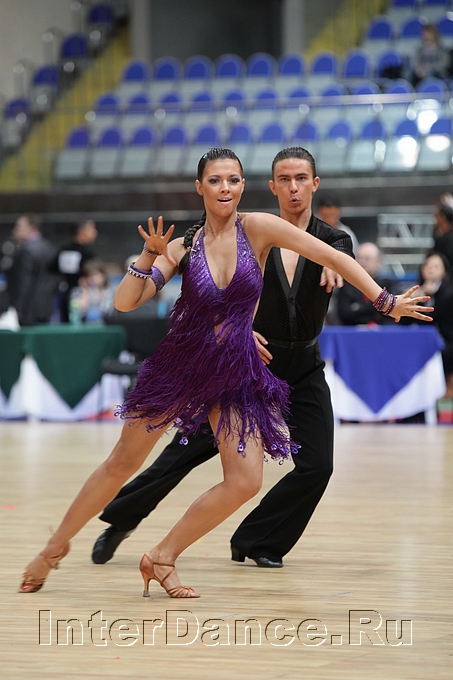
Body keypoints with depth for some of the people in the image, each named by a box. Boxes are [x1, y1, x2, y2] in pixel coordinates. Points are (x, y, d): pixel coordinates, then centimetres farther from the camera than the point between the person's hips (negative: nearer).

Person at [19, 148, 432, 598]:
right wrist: (148, 257, -25)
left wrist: (386, 301, -12)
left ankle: (162, 559, 4)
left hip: (236, 373, 1)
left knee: (246, 481, -12)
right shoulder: (183, 246, -7)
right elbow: (124, 303, -11)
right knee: (123, 464, 7)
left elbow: (333, 257, -10)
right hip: (179, 364, -1)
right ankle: (56, 547, 25)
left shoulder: (257, 228, -10)